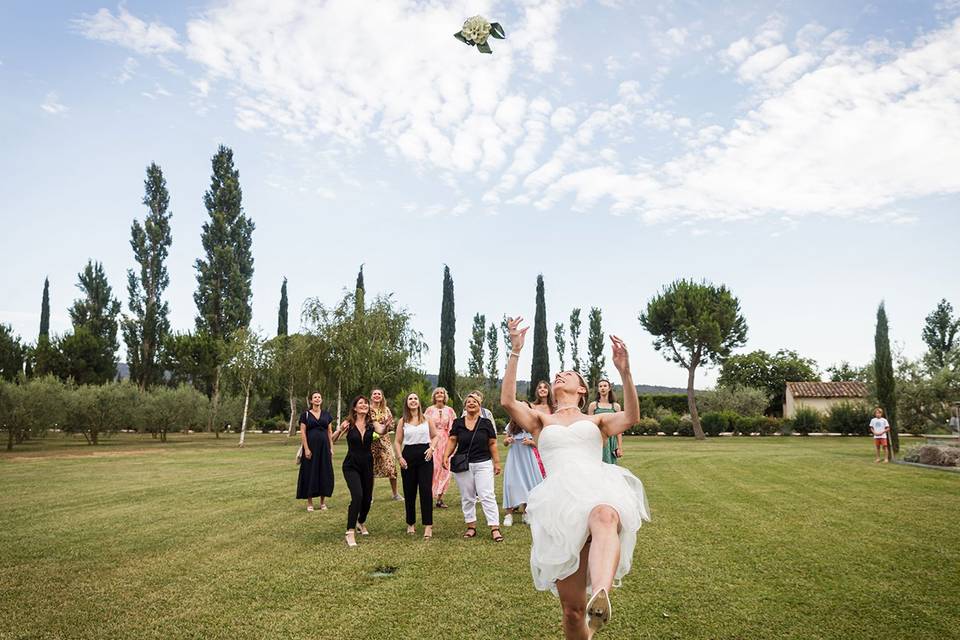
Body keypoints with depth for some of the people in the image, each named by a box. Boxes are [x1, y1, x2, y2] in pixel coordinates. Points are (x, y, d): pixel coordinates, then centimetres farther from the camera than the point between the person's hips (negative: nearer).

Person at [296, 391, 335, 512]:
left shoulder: (326, 414, 9)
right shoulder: (305, 414, 0)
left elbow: (330, 432, 9)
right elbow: (302, 433, -5)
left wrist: (331, 448, 3)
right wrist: (306, 449, -13)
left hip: (324, 447, 3)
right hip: (311, 446, -3)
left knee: (325, 473, 4)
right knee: (310, 473, 1)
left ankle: (323, 501, 13)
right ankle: (309, 502, 9)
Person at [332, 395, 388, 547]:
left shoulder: (371, 423, -3)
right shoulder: (348, 423, -9)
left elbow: (381, 431, -24)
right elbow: (333, 440, -18)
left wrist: (386, 426, -47)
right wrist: (340, 430, -39)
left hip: (367, 465, 4)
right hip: (351, 466, -4)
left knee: (367, 498, 13)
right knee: (357, 496, -22)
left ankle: (361, 522, 43)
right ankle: (350, 533, -15)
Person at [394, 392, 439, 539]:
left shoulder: (427, 419, 6)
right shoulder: (402, 422, 6)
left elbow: (435, 436, 9)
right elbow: (397, 441, 7)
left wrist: (432, 447, -9)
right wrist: (399, 457, -5)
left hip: (425, 456, -1)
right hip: (408, 456, 1)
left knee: (426, 490, -8)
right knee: (409, 491, 7)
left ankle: (428, 526, -6)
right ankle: (411, 524, 22)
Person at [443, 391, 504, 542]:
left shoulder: (486, 423, 0)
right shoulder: (458, 423, 3)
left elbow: (492, 444, 3)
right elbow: (452, 440, 1)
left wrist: (497, 462, 1)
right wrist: (446, 456, -12)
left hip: (483, 464, -2)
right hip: (462, 465, 2)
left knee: (487, 496, -7)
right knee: (467, 498, 10)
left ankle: (495, 528, -5)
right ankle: (471, 527, 21)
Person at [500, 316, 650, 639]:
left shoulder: (596, 421, 26)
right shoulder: (541, 421, 27)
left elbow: (631, 417, 4)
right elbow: (507, 401, 8)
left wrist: (624, 371, -6)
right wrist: (515, 351, 4)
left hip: (600, 489, -1)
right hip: (561, 501, 1)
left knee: (604, 517, -42)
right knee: (572, 609, -4)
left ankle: (601, 597, -66)